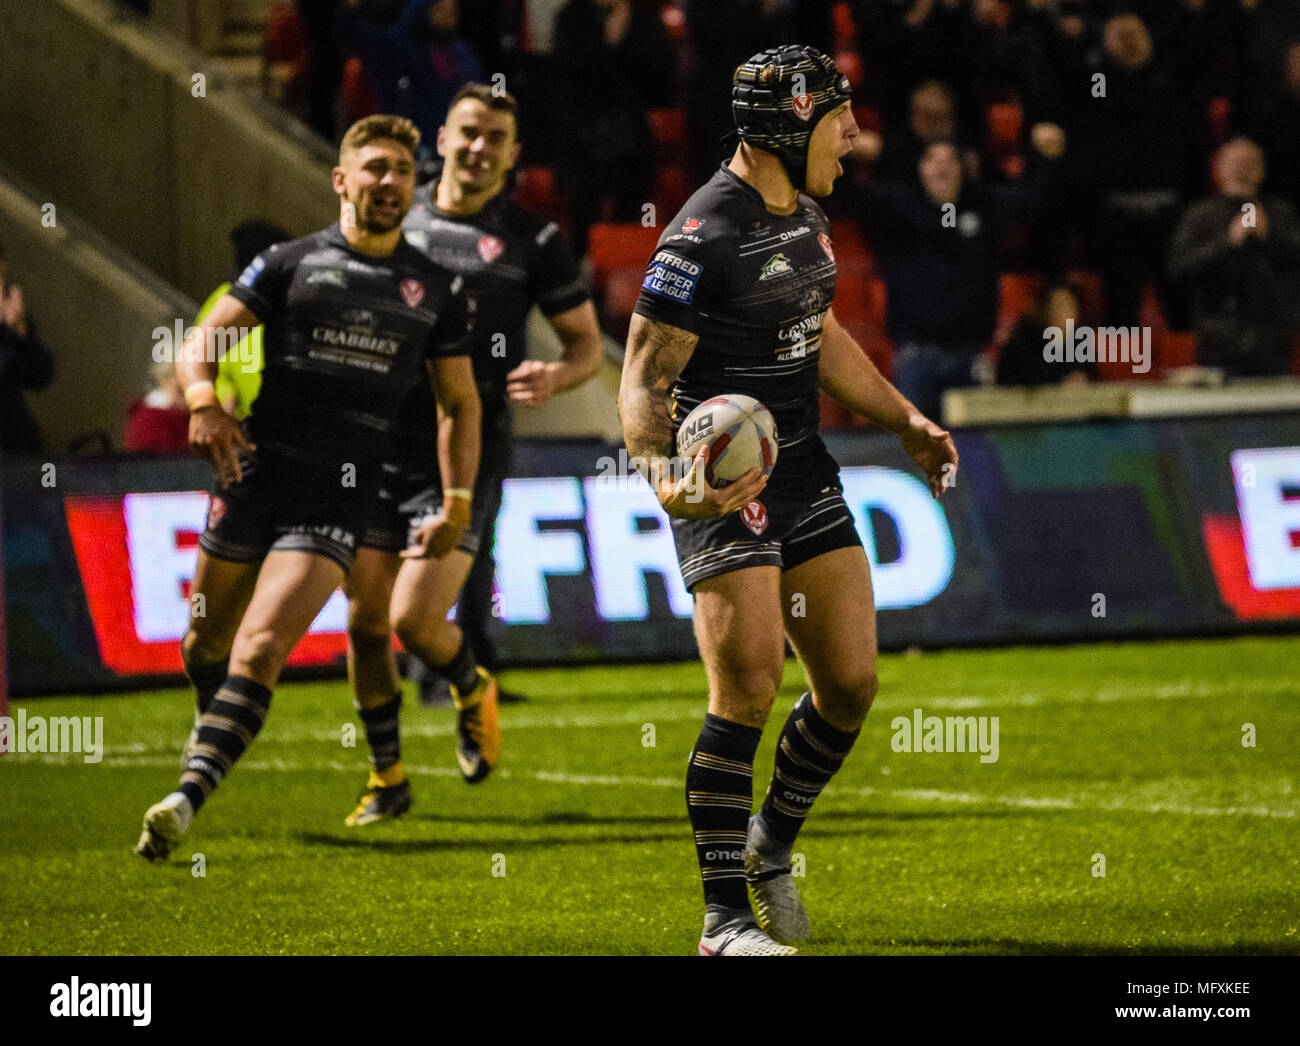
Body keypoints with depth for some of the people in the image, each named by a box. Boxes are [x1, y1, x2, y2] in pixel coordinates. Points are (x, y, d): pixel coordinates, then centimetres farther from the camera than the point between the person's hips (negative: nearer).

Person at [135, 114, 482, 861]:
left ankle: (187, 802, -25)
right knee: (208, 644, 13)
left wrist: (458, 503, 7)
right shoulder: (291, 264, 5)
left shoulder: (436, 289, 10)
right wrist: (205, 400, -21)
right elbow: (200, 345, 1)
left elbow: (461, 404, 18)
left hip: (340, 496, -1)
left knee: (260, 650, -18)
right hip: (254, 472, 1)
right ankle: (218, 727, 46)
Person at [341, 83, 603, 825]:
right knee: (365, 620, 1)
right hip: (381, 450, 4)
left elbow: (588, 345, 6)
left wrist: (555, 377, -15)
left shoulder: (532, 242, 1)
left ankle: (473, 689, 21)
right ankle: (387, 777, 19)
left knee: (415, 619, -14)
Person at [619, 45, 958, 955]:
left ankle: (772, 846, 28)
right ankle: (725, 915, -7)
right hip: (726, 484, -8)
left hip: (805, 470, 8)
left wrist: (905, 420, 28)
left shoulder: (806, 216, 11)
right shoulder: (705, 237, -17)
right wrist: (663, 474, -35)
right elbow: (645, 377, -18)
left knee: (851, 683, 5)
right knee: (749, 684, -15)